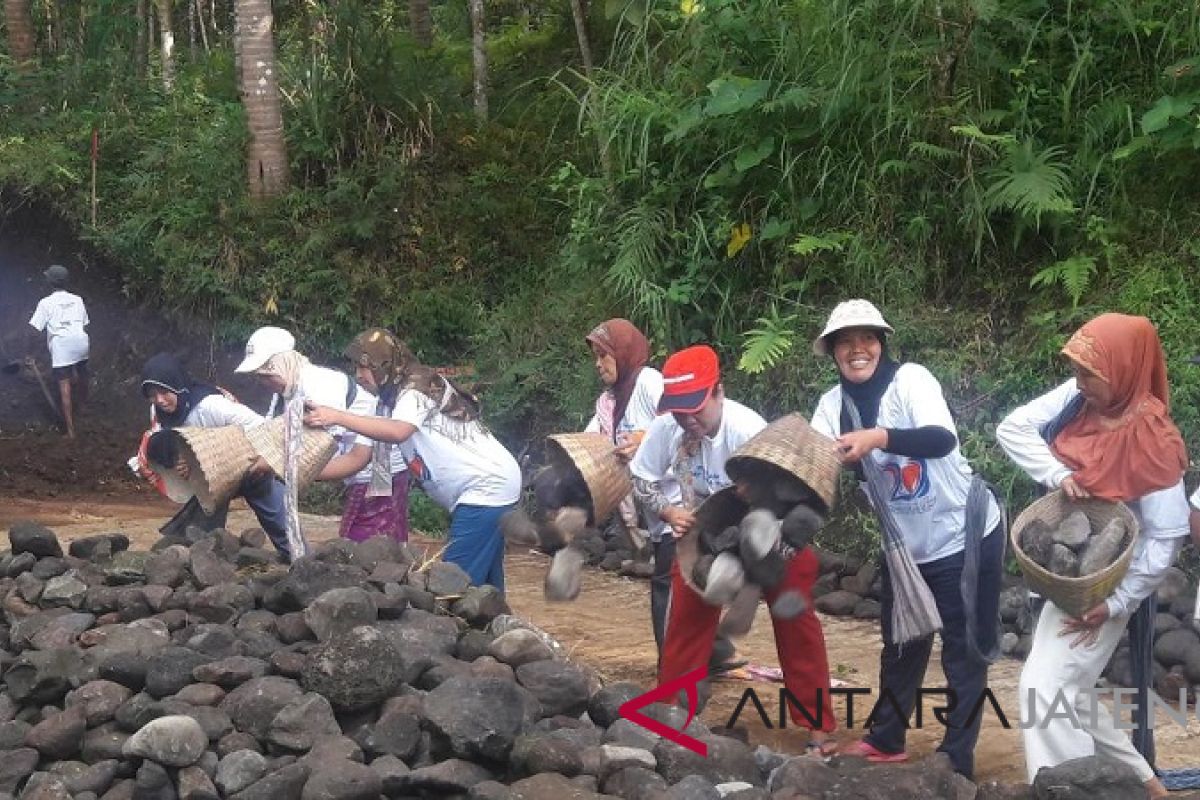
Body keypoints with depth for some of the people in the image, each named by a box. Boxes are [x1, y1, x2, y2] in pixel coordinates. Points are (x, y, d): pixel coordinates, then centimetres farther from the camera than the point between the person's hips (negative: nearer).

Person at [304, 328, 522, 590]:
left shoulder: (416, 388, -12)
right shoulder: (394, 398, 18)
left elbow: (398, 432, -33)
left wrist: (338, 417, -36)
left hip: (486, 487, -11)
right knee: (483, 584, 12)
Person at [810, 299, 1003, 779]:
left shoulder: (910, 379, -19)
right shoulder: (834, 404, -2)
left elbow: (943, 438, -36)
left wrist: (878, 437, -50)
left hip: (964, 535, -6)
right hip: (905, 545, 6)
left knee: (963, 649, 1)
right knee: (901, 642, 19)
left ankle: (957, 758, 9)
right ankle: (885, 739, 35)